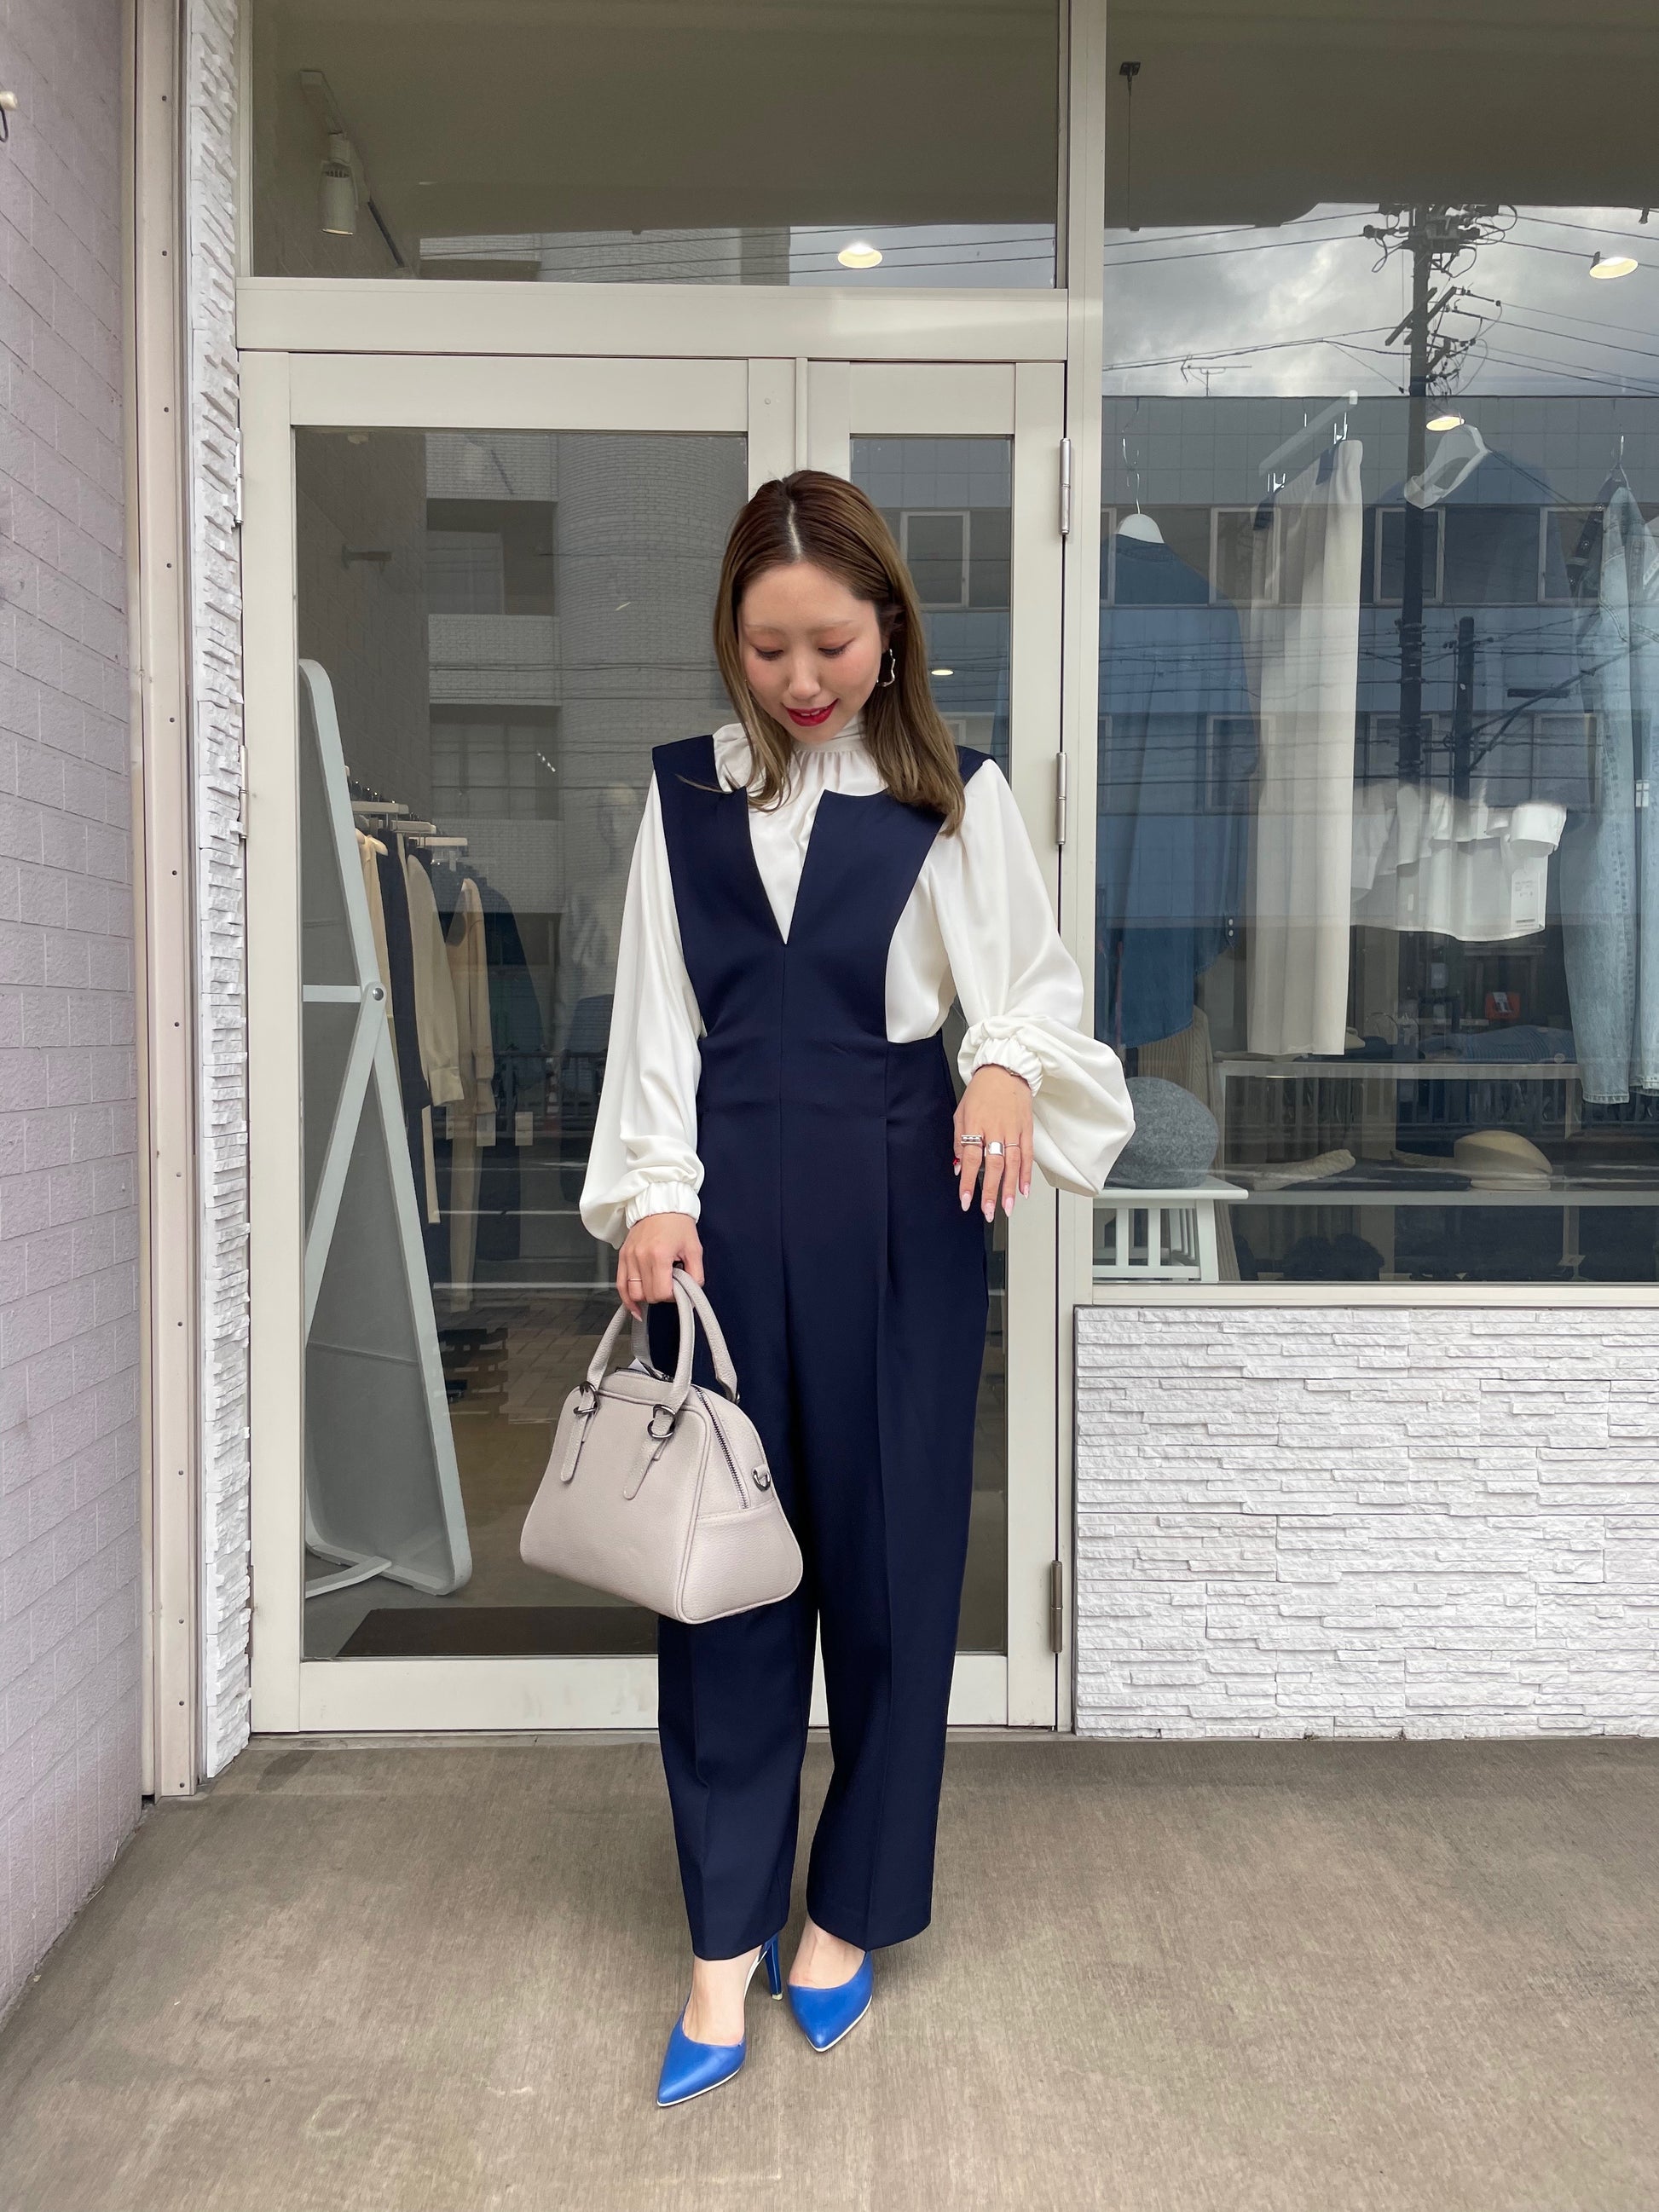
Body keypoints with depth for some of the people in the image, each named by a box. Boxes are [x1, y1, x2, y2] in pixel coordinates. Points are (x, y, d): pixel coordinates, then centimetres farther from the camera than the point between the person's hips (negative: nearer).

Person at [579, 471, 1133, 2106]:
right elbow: (656, 1013, 5)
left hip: (896, 1204, -1)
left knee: (889, 1548, 6)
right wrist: (654, 1198, -6)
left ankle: (849, 1912, 26)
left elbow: (1032, 977, 5)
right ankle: (725, 1941, 18)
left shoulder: (956, 796, 3)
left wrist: (1009, 1068, -18)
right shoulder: (686, 795, 8)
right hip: (727, 1202, 2)